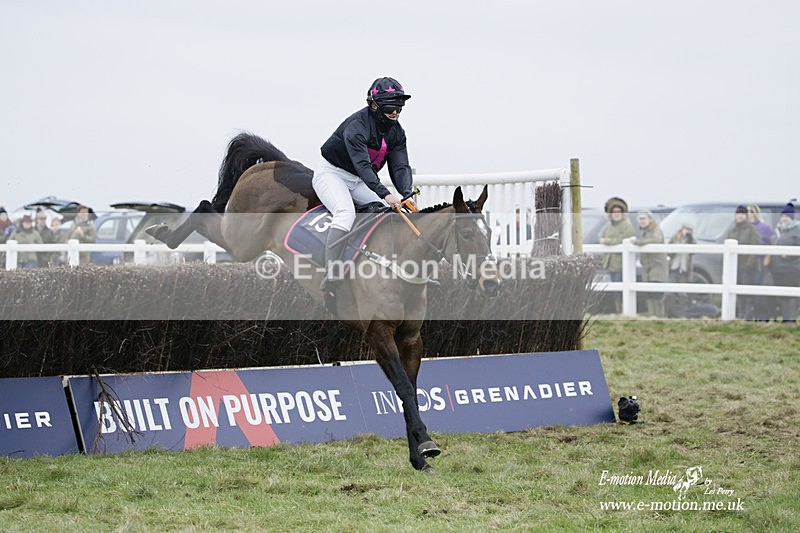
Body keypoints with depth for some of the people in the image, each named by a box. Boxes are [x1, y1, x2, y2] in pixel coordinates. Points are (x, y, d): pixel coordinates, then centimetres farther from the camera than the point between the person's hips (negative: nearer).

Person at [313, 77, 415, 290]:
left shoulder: (396, 132, -2)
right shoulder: (357, 126, -27)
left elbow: (400, 166, -9)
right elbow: (362, 165, -38)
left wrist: (407, 195, -29)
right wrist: (385, 194, -49)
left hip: (359, 181, 8)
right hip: (331, 173, -8)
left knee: (394, 213, -8)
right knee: (346, 212, -33)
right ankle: (331, 271, -46)